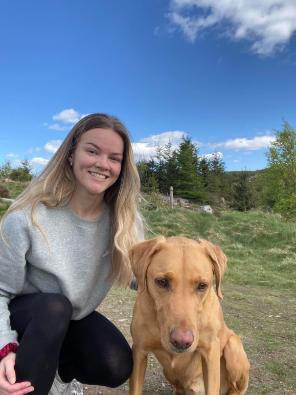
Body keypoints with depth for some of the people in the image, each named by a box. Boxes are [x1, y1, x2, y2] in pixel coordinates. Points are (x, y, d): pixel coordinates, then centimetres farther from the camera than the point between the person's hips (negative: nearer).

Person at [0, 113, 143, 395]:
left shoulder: (124, 218, -15)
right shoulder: (28, 219, -27)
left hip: (73, 319, 4)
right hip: (24, 317, -3)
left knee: (118, 368, -18)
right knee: (55, 307, -35)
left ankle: (59, 371, 13)